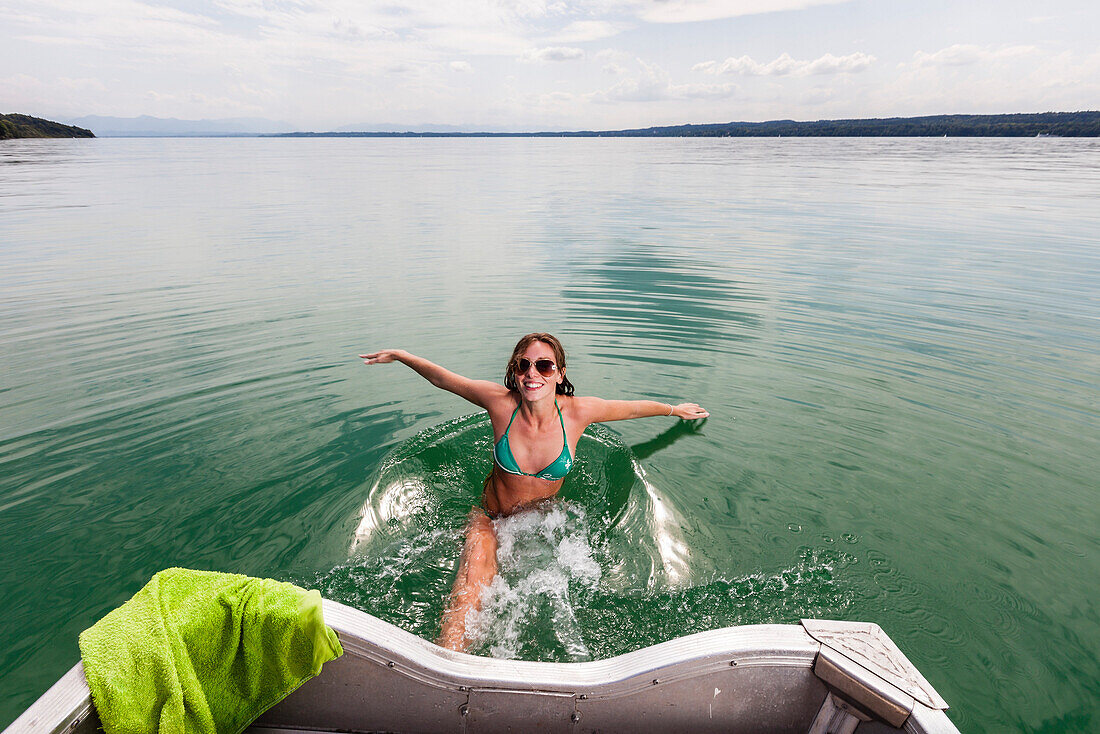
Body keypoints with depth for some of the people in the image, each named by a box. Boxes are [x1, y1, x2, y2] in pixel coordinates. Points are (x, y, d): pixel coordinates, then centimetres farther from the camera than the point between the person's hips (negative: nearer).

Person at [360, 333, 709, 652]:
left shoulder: (577, 411, -19)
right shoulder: (501, 401, -21)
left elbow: (634, 407, -1)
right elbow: (443, 379, -6)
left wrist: (675, 409, 14)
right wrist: (399, 355, 3)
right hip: (490, 520, -2)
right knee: (466, 599, -22)